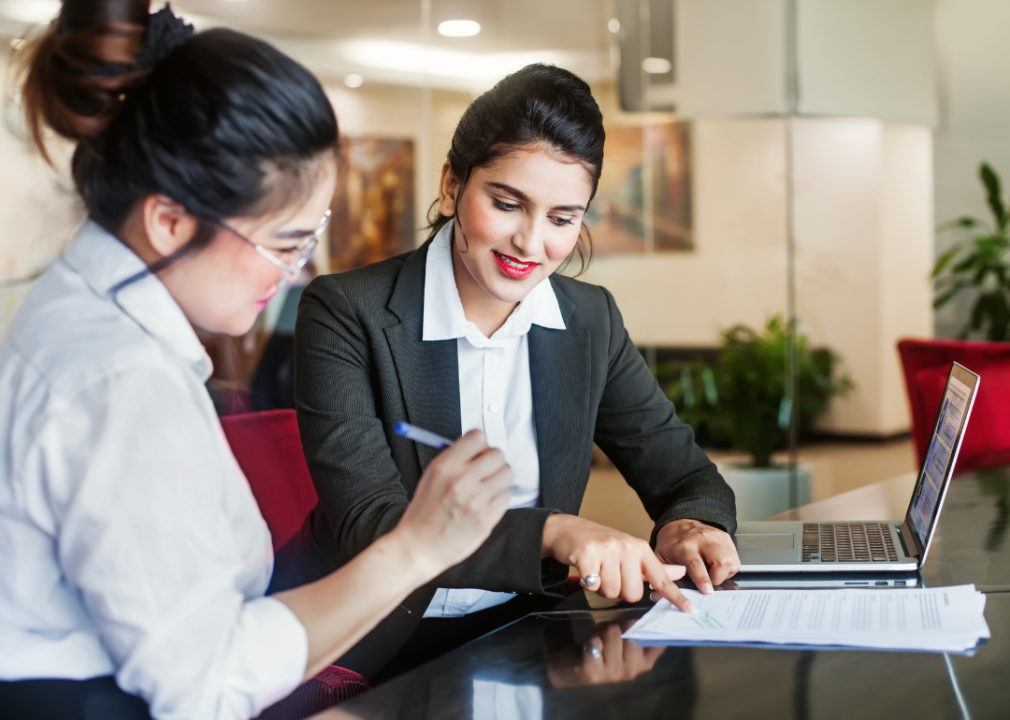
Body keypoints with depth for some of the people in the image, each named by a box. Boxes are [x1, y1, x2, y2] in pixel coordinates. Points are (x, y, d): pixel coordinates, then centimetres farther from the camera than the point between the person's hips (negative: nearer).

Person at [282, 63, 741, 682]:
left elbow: (685, 474, 11)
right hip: (382, 653, -4)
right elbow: (369, 527, -19)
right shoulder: (347, 313, -10)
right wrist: (551, 532, -33)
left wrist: (690, 525, -15)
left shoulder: (593, 321, 5)